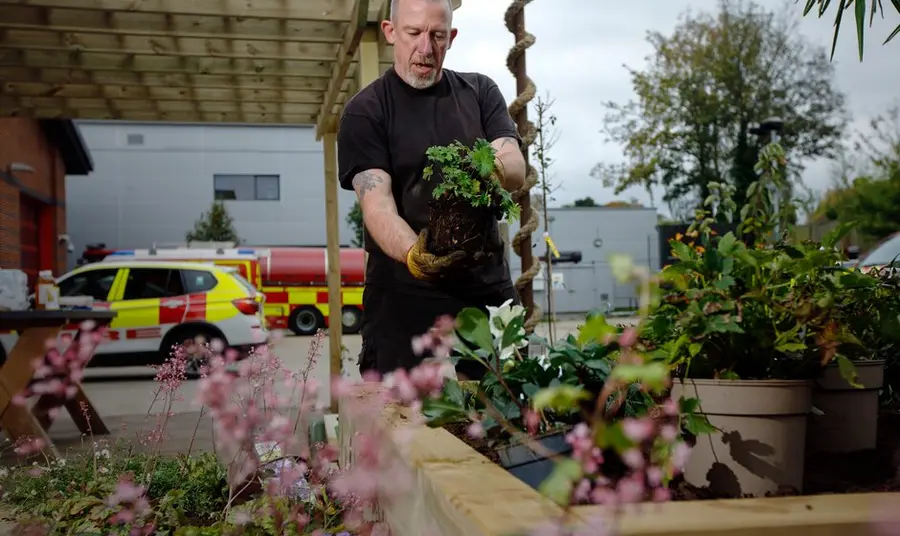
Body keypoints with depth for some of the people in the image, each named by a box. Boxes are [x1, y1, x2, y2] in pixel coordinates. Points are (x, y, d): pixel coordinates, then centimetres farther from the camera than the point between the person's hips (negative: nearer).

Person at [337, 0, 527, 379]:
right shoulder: (365, 111, 1)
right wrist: (413, 256, -32)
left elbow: (516, 169, -3)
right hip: (403, 296, -3)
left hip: (488, 290, 3)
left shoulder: (480, 92, 11)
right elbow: (377, 204, -12)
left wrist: (493, 168, -28)